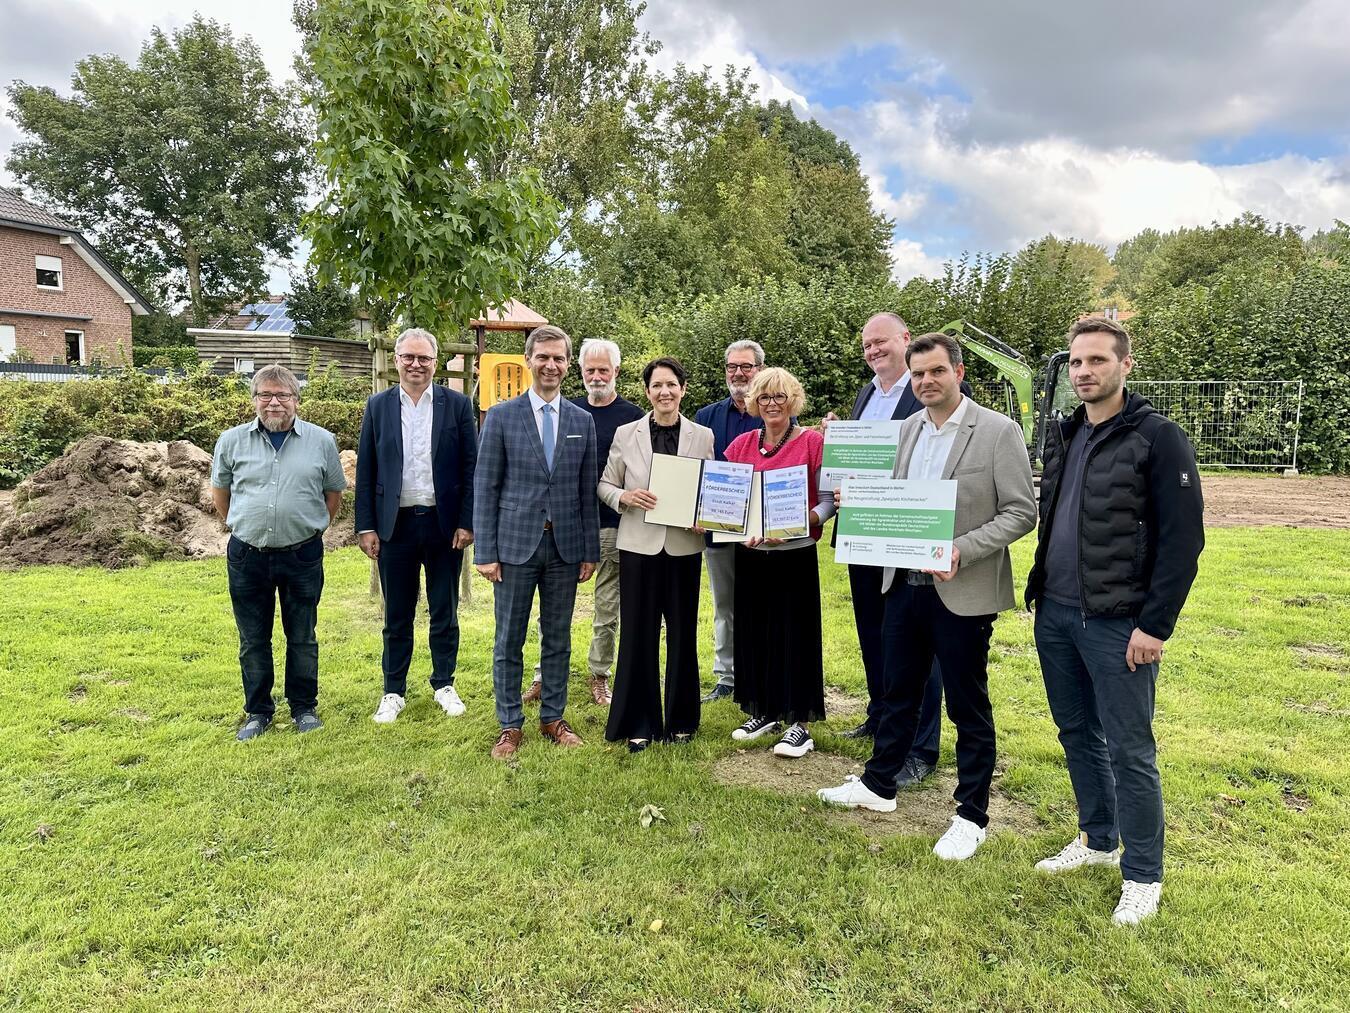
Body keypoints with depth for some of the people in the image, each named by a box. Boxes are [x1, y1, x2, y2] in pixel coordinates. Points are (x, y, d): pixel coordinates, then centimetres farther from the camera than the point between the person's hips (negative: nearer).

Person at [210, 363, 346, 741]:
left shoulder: (321, 441, -1)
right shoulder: (231, 441, 1)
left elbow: (333, 494, 10)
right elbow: (220, 493, 15)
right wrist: (244, 527, 13)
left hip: (302, 556, -1)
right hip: (247, 557, 1)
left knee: (303, 638, 10)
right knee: (252, 640, 12)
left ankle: (304, 707, 26)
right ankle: (258, 712, 26)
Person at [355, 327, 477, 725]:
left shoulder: (457, 404, 0)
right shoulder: (378, 406, 4)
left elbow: (470, 467, -1)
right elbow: (365, 470, 4)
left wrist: (467, 523, -6)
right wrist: (365, 526, -1)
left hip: (444, 524, -1)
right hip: (395, 525, 1)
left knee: (444, 612, 11)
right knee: (397, 615, 10)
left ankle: (444, 684, 26)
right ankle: (394, 691, 24)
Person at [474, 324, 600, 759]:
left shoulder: (582, 421, 7)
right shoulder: (501, 416, -1)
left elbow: (588, 491, 8)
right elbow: (484, 487, -2)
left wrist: (590, 550, 6)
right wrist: (485, 551, -7)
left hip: (565, 546, 2)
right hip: (515, 543, -2)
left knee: (558, 638, 11)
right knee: (508, 641, 6)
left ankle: (553, 718, 25)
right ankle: (510, 725, 19)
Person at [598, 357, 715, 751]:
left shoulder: (703, 436, 3)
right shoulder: (626, 434, 2)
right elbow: (605, 485, 8)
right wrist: (624, 497, -13)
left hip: (684, 546, 1)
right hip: (638, 545, -1)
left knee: (683, 634, 9)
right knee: (638, 634, 5)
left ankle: (681, 719, 26)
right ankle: (639, 723, 19)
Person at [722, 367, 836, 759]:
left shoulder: (812, 442, -5)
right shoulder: (742, 444, 8)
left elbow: (828, 500, -7)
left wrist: (798, 524, -24)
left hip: (795, 554, -4)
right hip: (750, 553, 5)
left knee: (795, 633, 0)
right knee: (753, 629, 11)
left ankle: (799, 723, 12)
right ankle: (763, 711, 28)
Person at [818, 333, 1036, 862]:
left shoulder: (999, 431, -10)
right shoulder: (907, 428, 8)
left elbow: (1022, 512, -12)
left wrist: (964, 550, -22)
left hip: (962, 592, -5)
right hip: (905, 582, 6)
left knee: (968, 706, 8)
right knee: (897, 690, 19)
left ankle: (971, 815, 25)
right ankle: (878, 784, 36)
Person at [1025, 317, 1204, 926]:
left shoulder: (1158, 439, -10)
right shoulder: (1063, 437, 11)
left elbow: (1184, 538, -13)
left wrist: (1155, 626, -15)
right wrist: (1040, 591, 14)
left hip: (1118, 623, -7)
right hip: (1055, 615, 7)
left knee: (1128, 750, 3)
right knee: (1076, 733, 17)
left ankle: (1142, 876, 20)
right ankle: (1098, 840, 35)